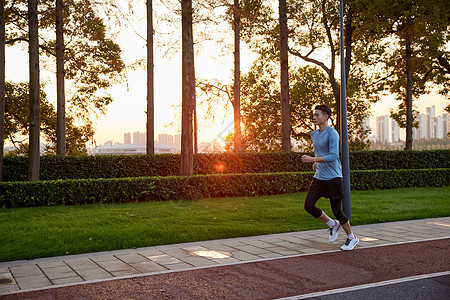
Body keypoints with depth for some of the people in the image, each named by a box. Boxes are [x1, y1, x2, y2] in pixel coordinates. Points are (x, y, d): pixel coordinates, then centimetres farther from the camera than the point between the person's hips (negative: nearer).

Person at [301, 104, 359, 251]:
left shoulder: (332, 134, -12)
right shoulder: (314, 134, 12)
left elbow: (333, 156, -21)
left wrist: (313, 159, -27)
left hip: (333, 177, -7)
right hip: (319, 177, 7)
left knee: (336, 210, -3)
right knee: (308, 205, -4)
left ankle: (352, 237, 19)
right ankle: (333, 224, 18)